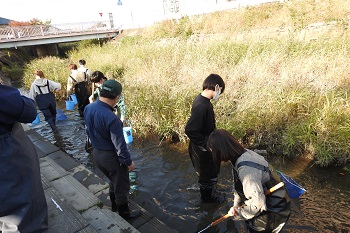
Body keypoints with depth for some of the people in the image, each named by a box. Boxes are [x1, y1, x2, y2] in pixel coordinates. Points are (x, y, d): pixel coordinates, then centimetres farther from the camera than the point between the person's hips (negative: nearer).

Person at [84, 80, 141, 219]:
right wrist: (128, 161, -12)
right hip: (111, 157, -8)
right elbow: (119, 145, -24)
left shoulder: (88, 108, -8)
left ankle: (115, 207, 48)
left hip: (96, 154, 8)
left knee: (113, 181, 29)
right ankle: (124, 213, 37)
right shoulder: (111, 118, -32)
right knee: (121, 186, 16)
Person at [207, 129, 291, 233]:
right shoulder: (242, 154, -7)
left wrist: (239, 212, -16)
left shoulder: (246, 168, -35)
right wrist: (236, 204, 3)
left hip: (274, 212, -7)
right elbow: (240, 185, 7)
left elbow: (257, 203, -31)